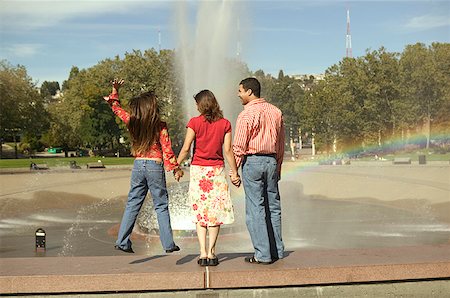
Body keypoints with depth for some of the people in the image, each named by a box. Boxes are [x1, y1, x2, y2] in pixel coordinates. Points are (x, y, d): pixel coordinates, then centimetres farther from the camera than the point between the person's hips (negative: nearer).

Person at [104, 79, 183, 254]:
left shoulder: (133, 122, 1)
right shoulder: (160, 126, -9)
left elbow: (117, 109, 16)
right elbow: (167, 150, -8)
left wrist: (115, 91, 24)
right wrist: (175, 168, 1)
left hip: (138, 165, 4)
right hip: (155, 167, -3)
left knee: (132, 204, 11)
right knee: (161, 206, 5)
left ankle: (122, 242, 10)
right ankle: (168, 244, 7)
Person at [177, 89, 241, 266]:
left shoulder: (195, 122, -5)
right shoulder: (224, 124, 0)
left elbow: (186, 149, -6)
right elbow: (228, 151, -2)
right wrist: (235, 173, 4)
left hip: (198, 170, -1)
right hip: (217, 171, 1)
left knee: (199, 213, 7)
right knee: (215, 213, 6)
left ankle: (203, 253, 2)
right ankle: (211, 253, 3)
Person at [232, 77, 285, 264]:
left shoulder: (247, 114, -10)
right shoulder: (275, 112, 11)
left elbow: (239, 146, -12)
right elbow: (281, 144, 16)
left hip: (252, 160, -6)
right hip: (271, 160, 7)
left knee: (255, 209, -2)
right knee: (273, 207, 12)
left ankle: (263, 255, -1)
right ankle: (277, 251, 17)